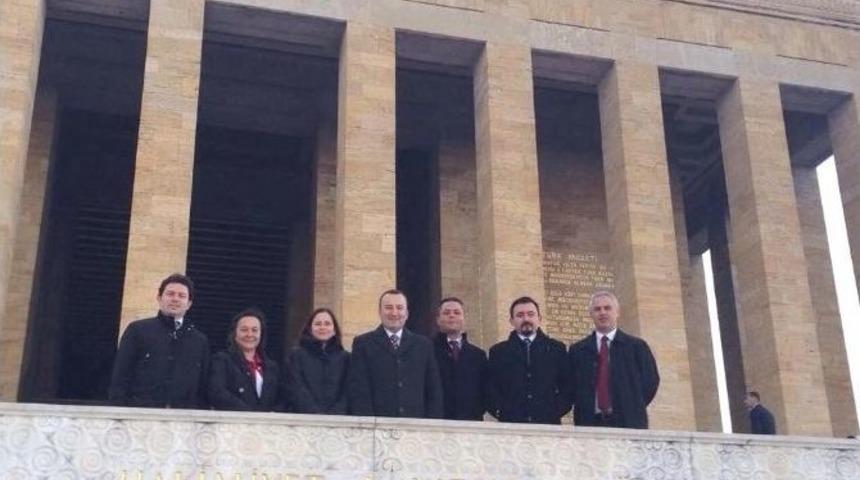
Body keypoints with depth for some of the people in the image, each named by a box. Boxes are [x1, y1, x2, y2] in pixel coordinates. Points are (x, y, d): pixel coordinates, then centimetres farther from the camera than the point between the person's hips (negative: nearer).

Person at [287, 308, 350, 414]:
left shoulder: (345, 357, 13)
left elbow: (347, 392, 5)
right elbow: (297, 391, 0)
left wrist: (335, 414, -11)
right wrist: (316, 414, -13)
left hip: (337, 419, 1)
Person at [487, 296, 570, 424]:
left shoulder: (556, 348, 12)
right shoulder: (498, 351, 11)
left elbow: (566, 385, 10)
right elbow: (491, 389, 8)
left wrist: (557, 411, -3)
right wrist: (501, 413, -6)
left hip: (548, 423, 1)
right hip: (511, 425, 0)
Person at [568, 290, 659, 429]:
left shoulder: (637, 346, 9)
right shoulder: (577, 350, 12)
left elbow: (651, 380, 8)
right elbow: (571, 386, 12)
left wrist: (635, 409, 1)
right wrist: (583, 411, 0)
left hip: (629, 423, 0)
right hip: (590, 424, 1)